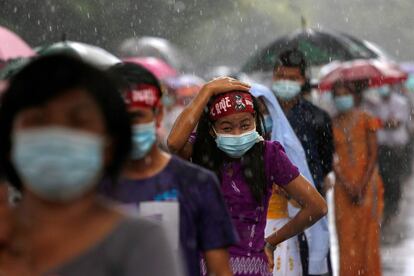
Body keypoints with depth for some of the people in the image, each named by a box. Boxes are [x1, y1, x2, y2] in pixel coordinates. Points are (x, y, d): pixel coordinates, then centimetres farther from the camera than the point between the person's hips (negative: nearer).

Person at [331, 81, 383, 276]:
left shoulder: (365, 120, 0)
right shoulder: (331, 125, 5)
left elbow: (373, 154, -2)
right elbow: (332, 159, 2)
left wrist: (363, 185, -10)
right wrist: (348, 186, -8)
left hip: (367, 181, -2)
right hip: (344, 185, 2)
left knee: (368, 233, -3)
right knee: (346, 233, -2)